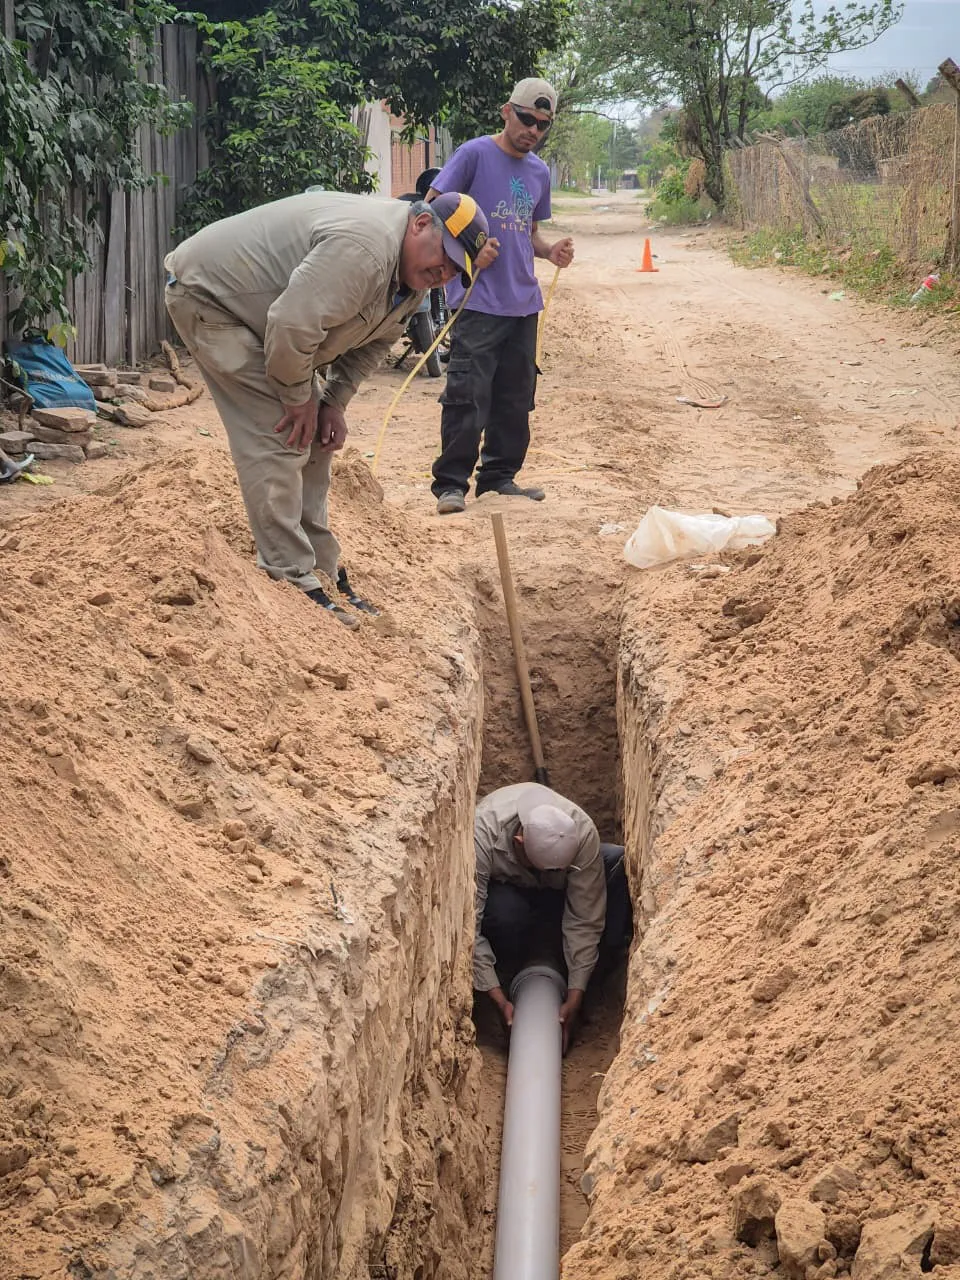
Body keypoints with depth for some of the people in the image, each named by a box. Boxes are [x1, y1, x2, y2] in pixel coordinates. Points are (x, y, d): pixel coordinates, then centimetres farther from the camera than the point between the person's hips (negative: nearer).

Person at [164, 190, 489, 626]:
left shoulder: (412, 276, 1)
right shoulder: (365, 246, -34)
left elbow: (373, 341, 13)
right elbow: (292, 325, -36)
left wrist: (335, 402, 1)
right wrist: (300, 398, -21)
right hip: (206, 294, -10)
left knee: (312, 436, 9)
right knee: (277, 437, -16)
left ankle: (321, 565, 16)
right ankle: (293, 582, -12)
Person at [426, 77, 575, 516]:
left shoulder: (539, 172, 16)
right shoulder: (474, 154, -5)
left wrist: (551, 250, 3)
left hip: (523, 303, 7)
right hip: (477, 300, -7)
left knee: (515, 398, 10)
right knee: (468, 395, -10)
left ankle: (499, 477, 21)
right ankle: (450, 483, -4)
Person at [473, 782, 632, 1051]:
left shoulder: (582, 832, -34)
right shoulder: (480, 835, -40)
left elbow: (584, 920, -26)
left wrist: (574, 999, -27)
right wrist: (501, 1001, -35)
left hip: (555, 892, 2)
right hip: (502, 889, -2)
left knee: (622, 864, -26)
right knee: (506, 911, -39)